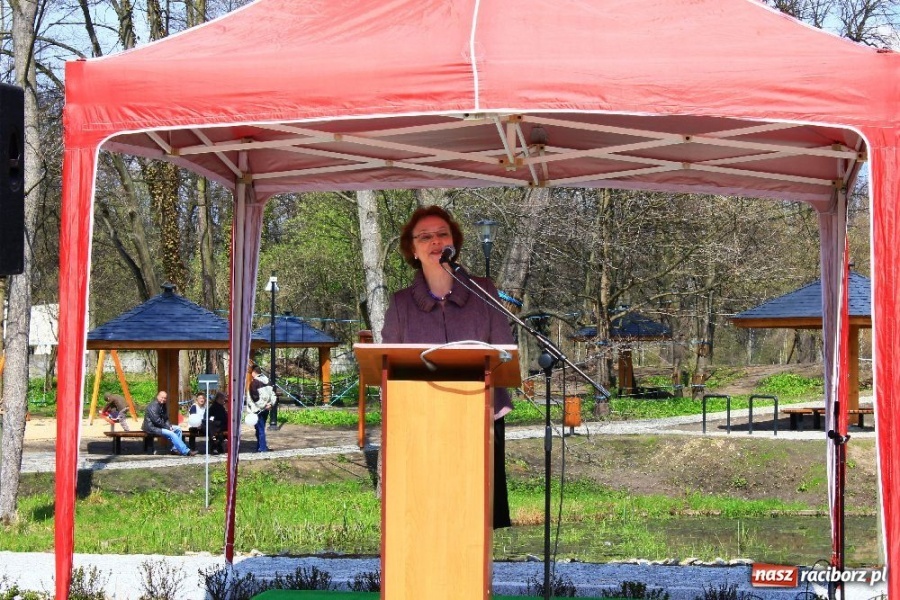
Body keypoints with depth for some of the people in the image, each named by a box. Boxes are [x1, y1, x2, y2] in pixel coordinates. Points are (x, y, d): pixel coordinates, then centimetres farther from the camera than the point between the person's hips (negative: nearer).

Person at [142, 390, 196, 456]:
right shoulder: (153, 406, -17)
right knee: (171, 434, -25)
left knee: (178, 429, 4)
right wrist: (167, 427, -17)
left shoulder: (163, 406, 14)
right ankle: (186, 452, -26)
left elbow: (166, 419, 19)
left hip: (161, 426, 10)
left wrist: (169, 426, -2)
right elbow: (156, 420, -23)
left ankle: (175, 449, -3)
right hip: (152, 427, -10)